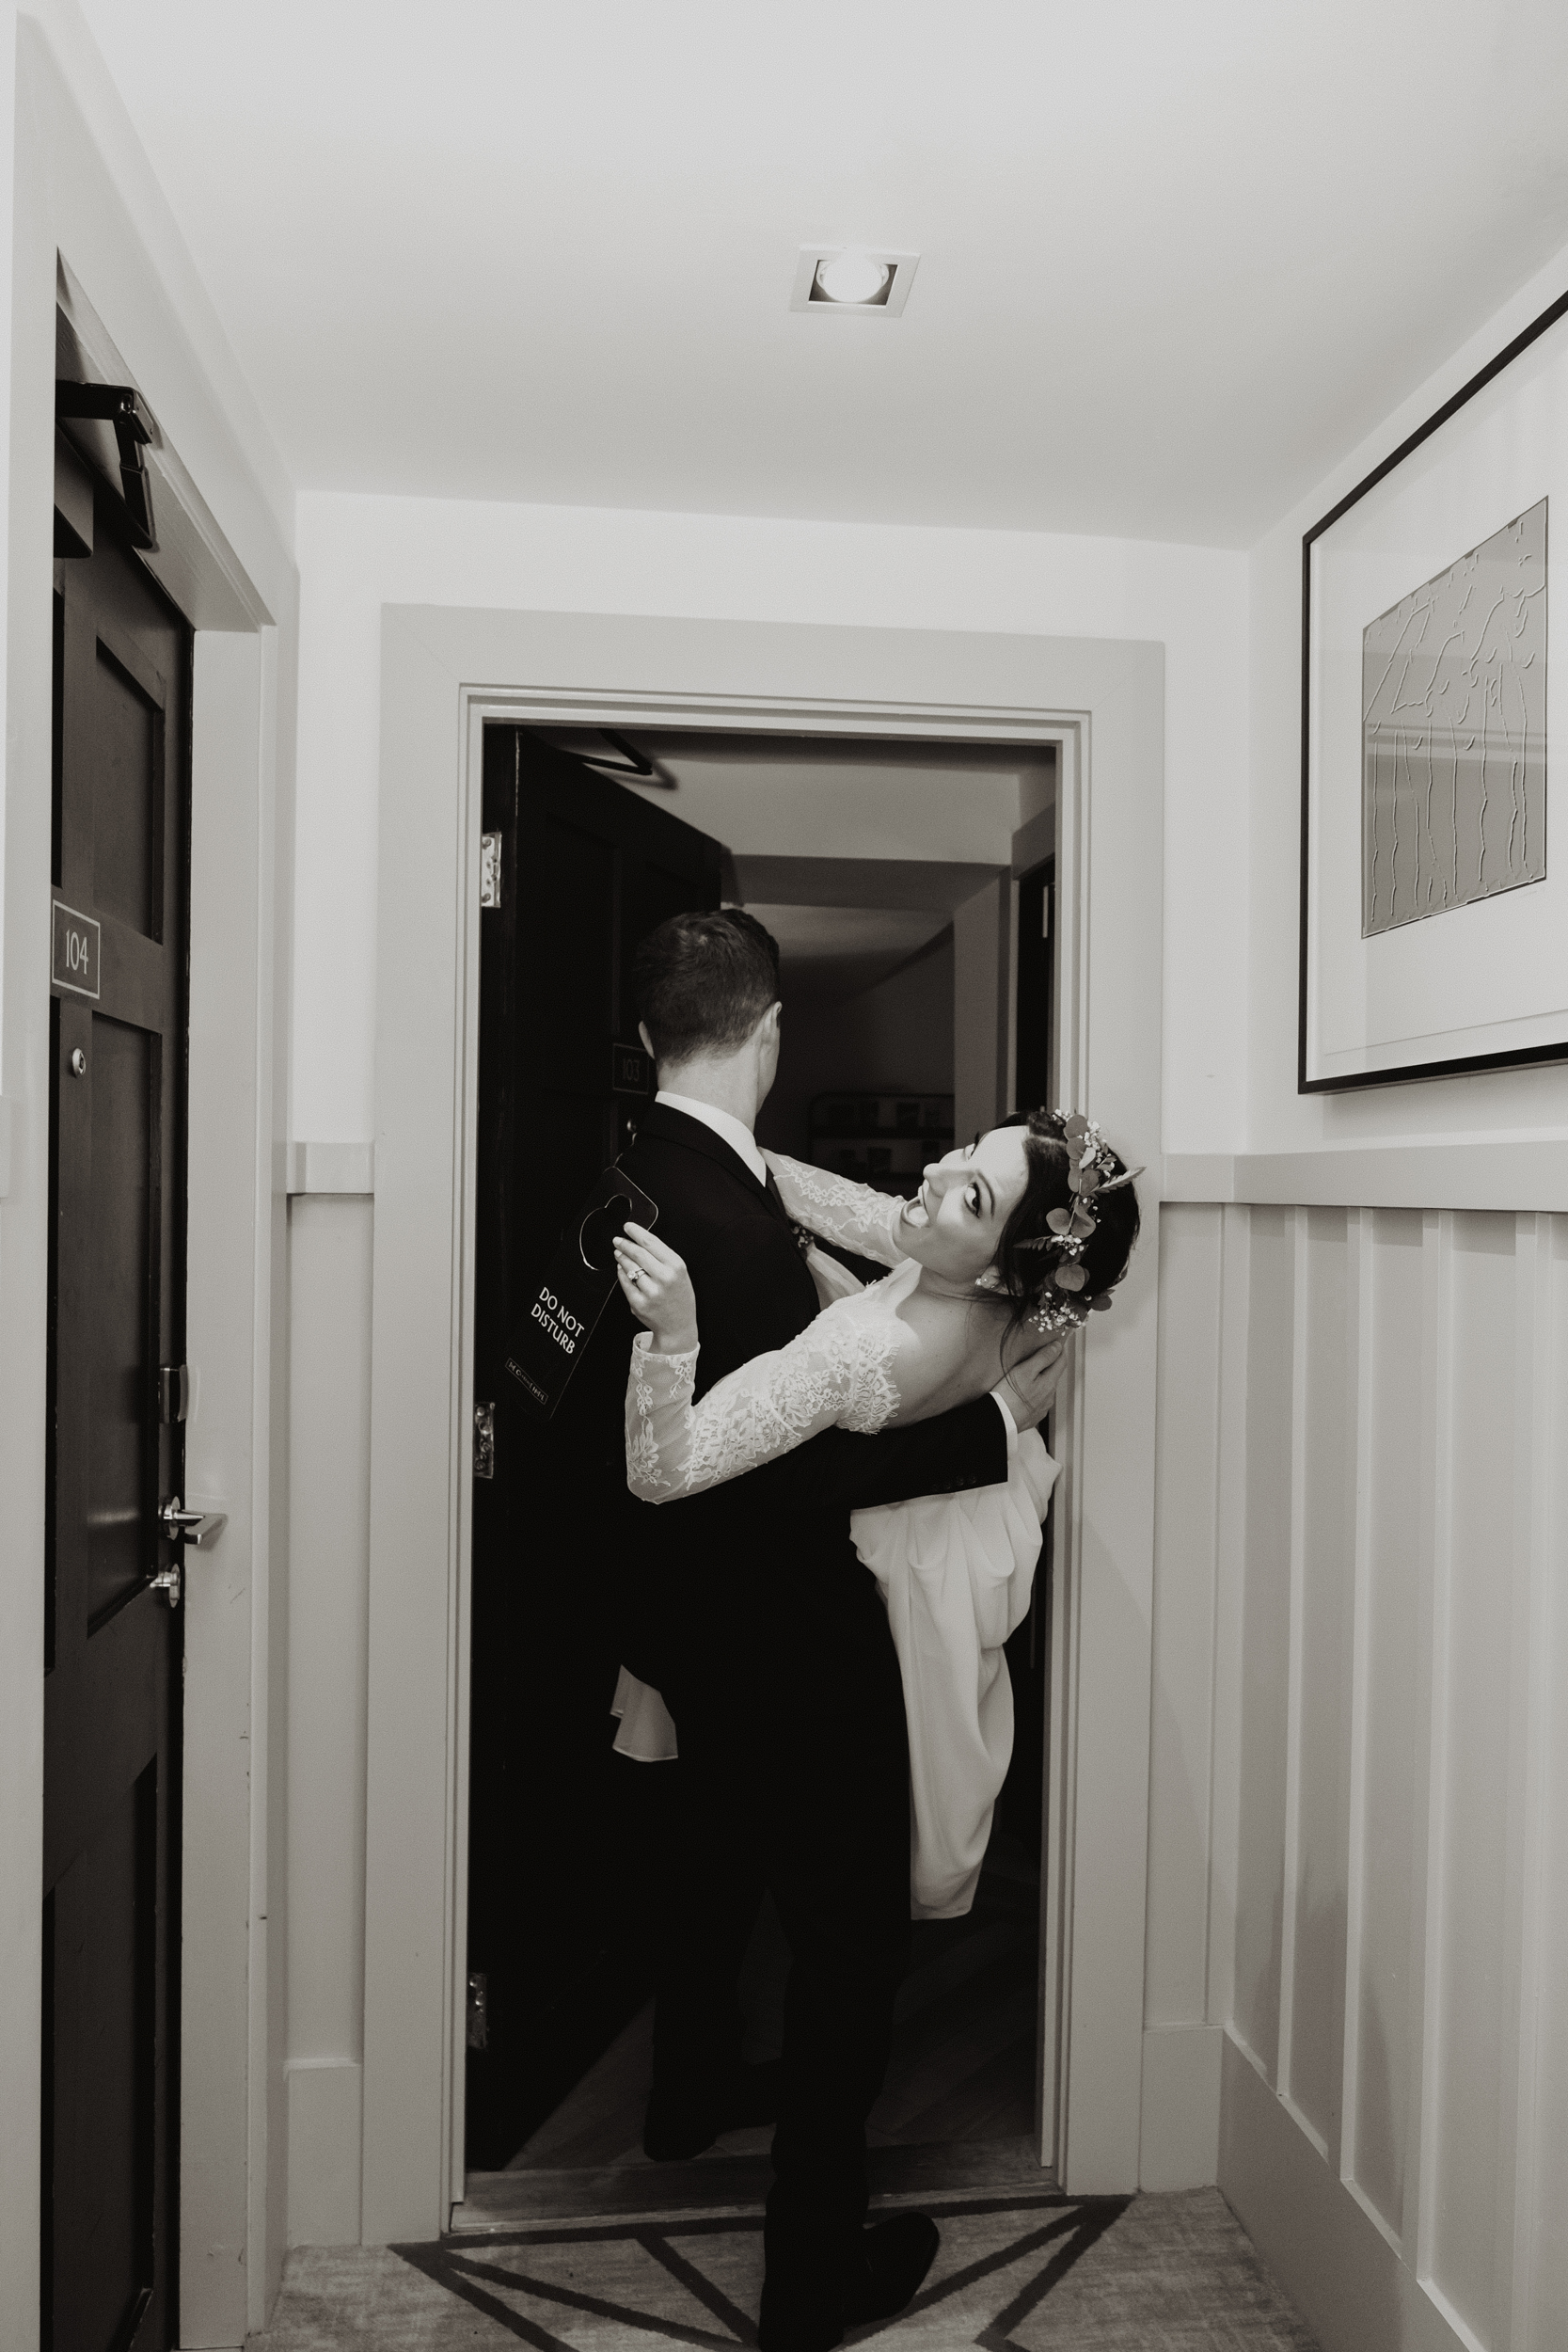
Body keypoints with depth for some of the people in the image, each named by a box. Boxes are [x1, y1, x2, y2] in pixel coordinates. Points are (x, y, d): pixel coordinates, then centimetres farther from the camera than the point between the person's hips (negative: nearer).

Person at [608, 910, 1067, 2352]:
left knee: (721, 1839, 32)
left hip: (693, 1608, 10)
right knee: (853, 1923, 9)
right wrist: (1002, 1419, -20)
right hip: (789, 1634, -9)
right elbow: (812, 1467, -29)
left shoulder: (634, 1176, -5)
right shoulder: (729, 1222, -31)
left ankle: (691, 2091, 55)